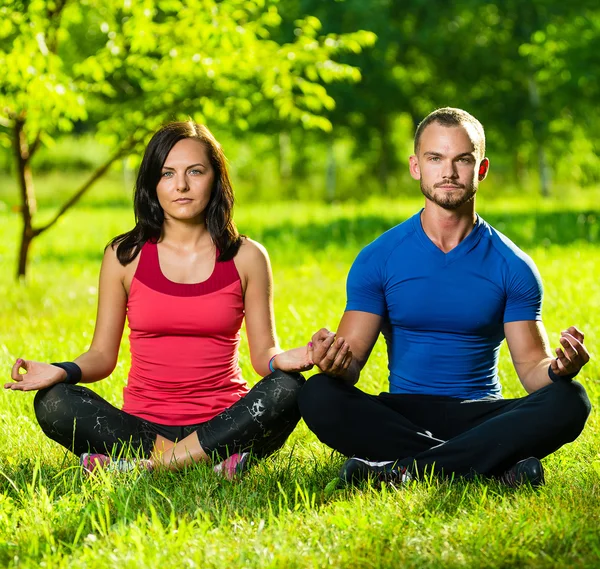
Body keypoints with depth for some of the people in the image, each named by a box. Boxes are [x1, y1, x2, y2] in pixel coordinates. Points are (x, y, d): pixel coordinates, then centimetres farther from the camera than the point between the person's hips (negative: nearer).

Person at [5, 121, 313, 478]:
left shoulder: (246, 257, 5)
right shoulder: (125, 256, 5)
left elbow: (264, 352, 4)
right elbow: (103, 355, 7)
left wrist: (281, 360, -20)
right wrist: (63, 371, -15)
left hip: (223, 423, 0)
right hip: (144, 426, 0)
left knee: (287, 389, -30)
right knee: (53, 403, -25)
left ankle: (146, 464, -28)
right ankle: (211, 459, -30)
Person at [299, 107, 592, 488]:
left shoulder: (512, 266, 3)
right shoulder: (378, 259, 2)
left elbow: (532, 369, 1)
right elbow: (351, 364, -3)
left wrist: (559, 368, -23)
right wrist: (336, 363, -28)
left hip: (482, 415, 0)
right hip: (401, 415, 0)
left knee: (569, 401, -28)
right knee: (318, 395, -29)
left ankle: (408, 467, -33)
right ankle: (497, 466, -30)